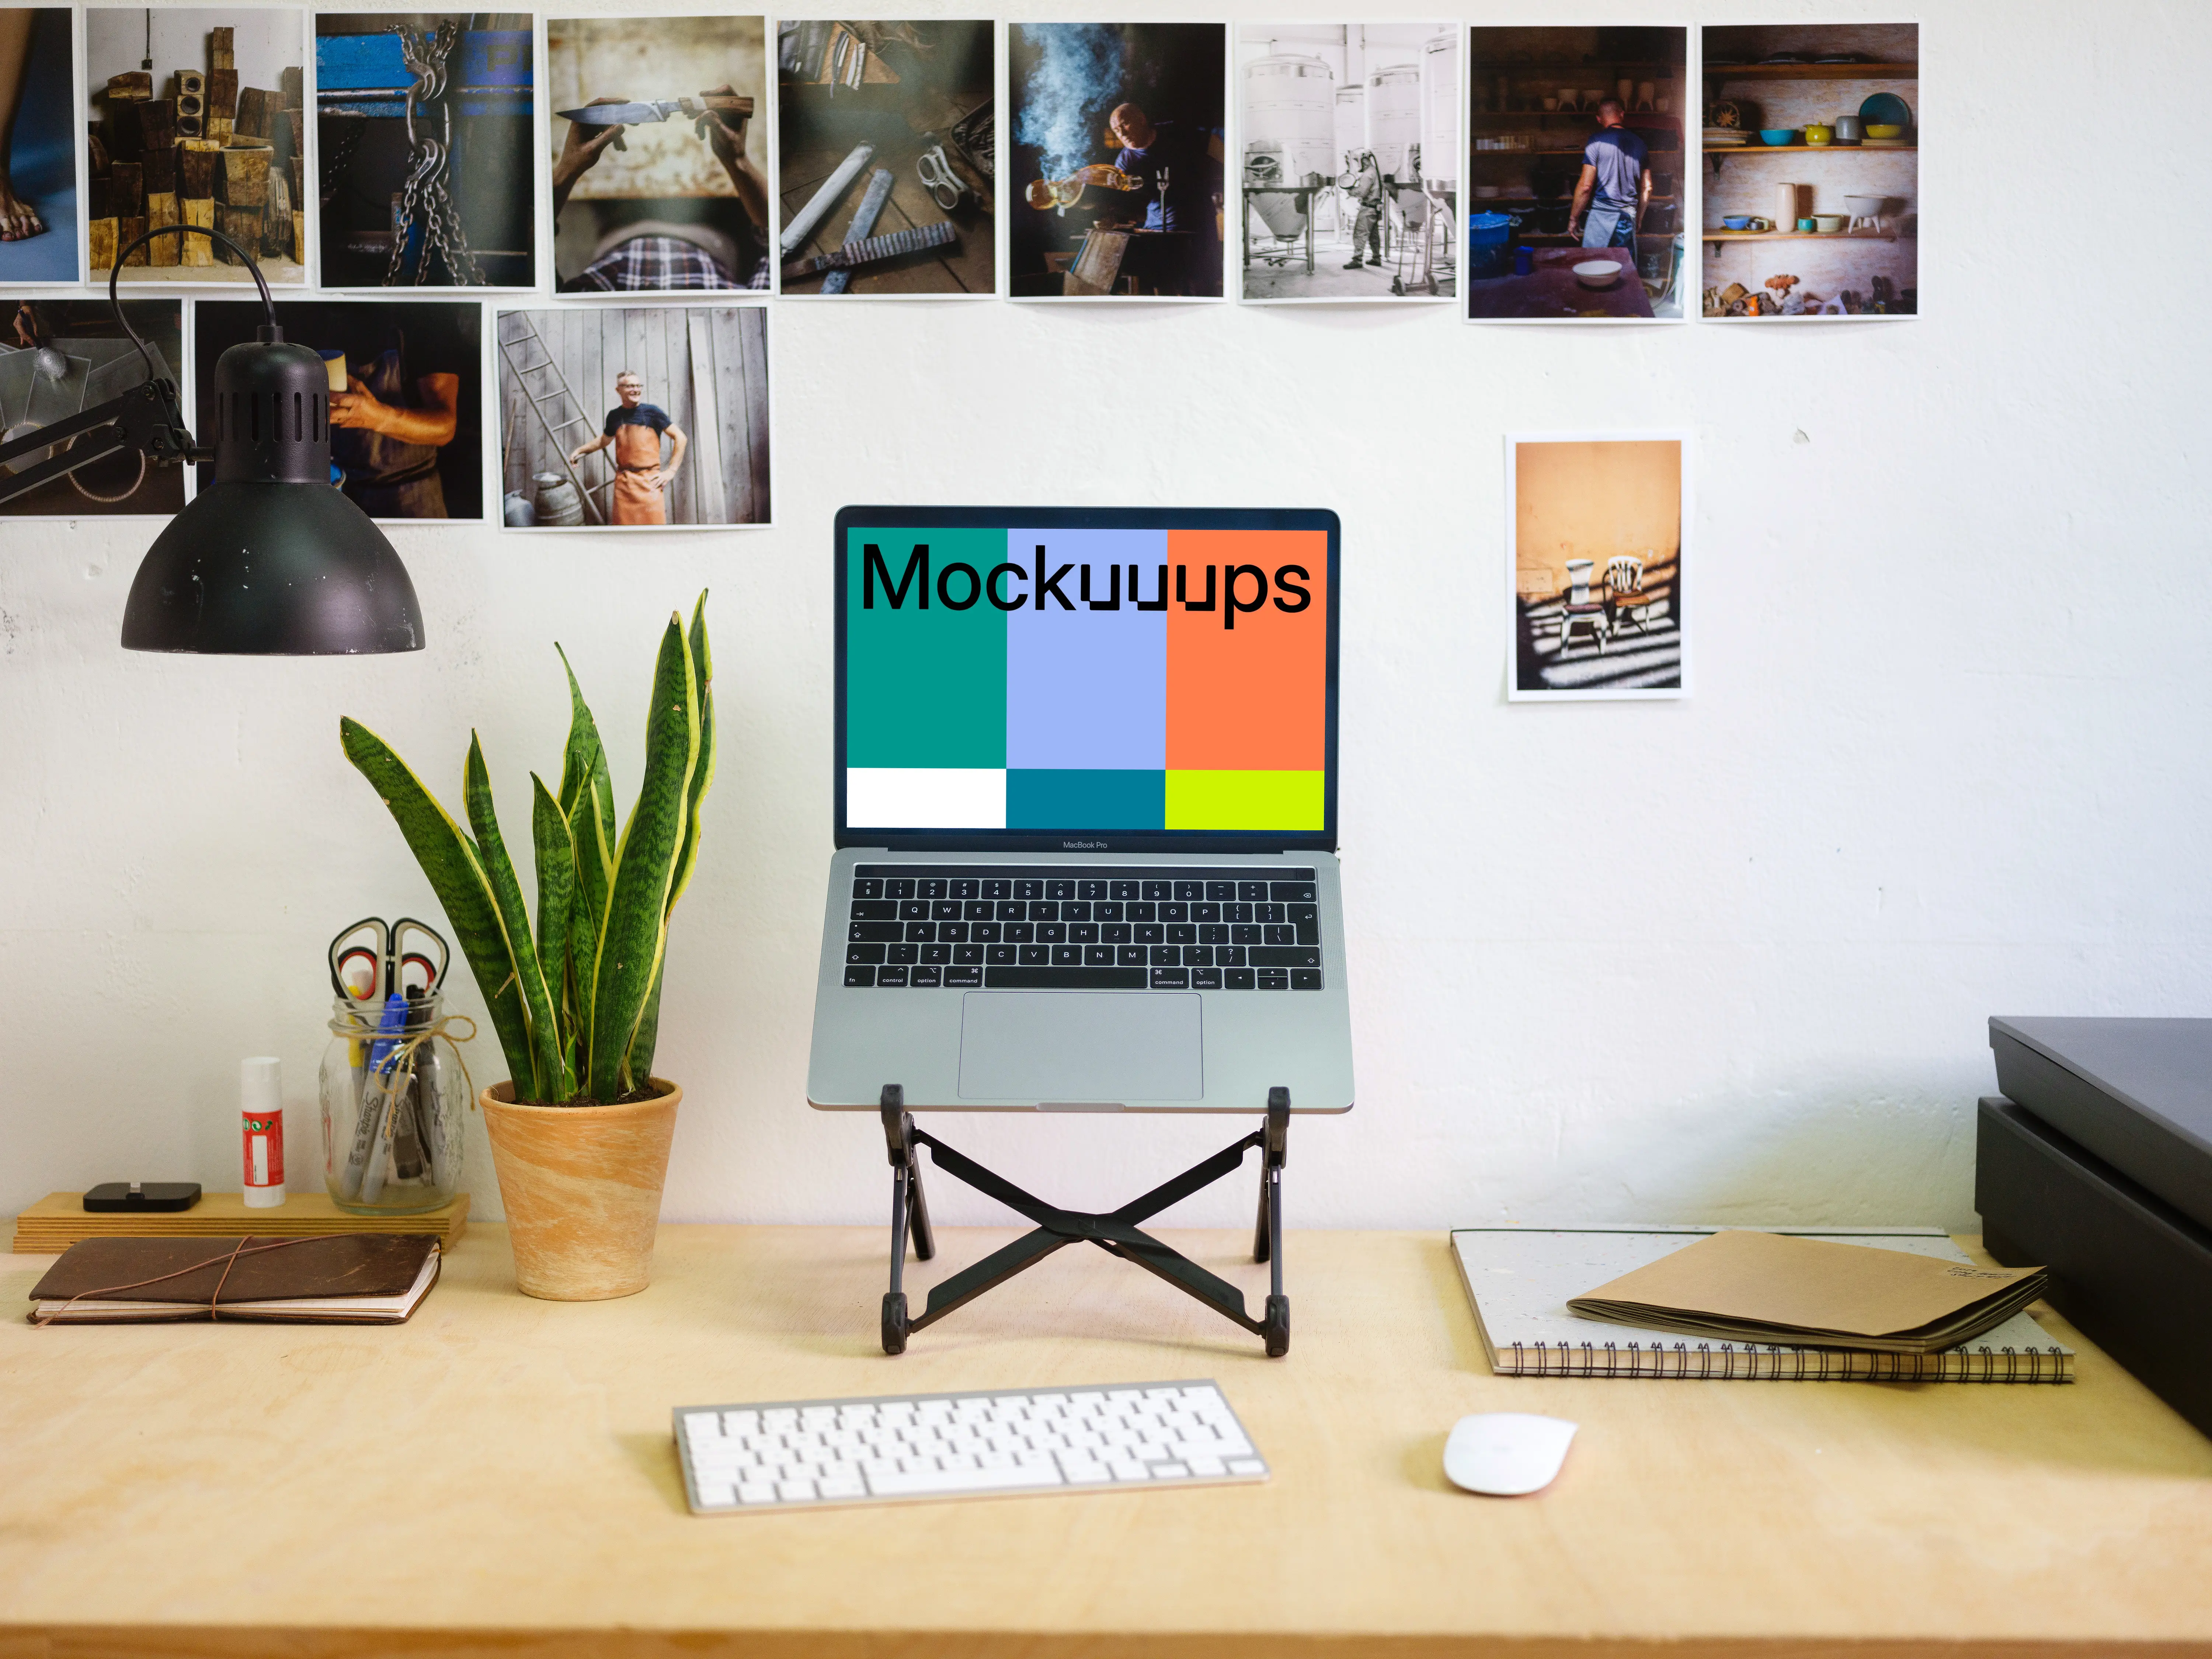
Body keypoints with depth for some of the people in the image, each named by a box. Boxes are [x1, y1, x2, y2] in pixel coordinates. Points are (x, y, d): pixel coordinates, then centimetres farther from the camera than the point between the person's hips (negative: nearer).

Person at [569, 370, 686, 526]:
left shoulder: (652, 412, -1)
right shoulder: (614, 416, 10)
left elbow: (681, 438, 0)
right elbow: (604, 440, 30)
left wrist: (671, 472, -4)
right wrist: (581, 450, 22)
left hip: (649, 482, -3)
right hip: (623, 483, 3)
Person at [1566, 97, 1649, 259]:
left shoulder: (1597, 141, -7)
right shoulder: (1638, 143, 9)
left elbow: (1586, 185, -11)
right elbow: (1647, 188, 12)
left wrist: (1573, 218, -1)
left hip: (1601, 215, -5)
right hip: (1628, 217, 5)